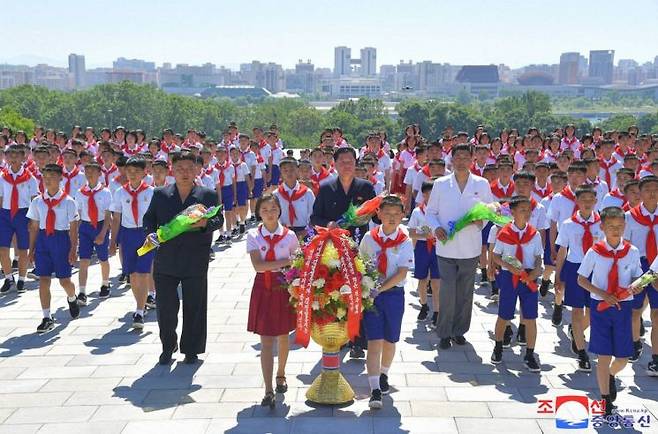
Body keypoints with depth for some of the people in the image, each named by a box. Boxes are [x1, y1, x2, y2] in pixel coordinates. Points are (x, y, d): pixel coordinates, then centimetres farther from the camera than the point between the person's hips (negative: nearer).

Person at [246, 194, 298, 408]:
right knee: (266, 340, -3)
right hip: (263, 288, -1)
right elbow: (258, 265, -15)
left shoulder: (289, 235, -2)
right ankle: (269, 390, -3)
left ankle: (281, 375, 38)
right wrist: (286, 262, -19)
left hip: (284, 287, 1)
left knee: (283, 335, 15)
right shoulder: (253, 235, -4)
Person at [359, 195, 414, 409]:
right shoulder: (369, 238, 0)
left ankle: (383, 375, 41)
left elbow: (402, 273, -12)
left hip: (394, 294, 0)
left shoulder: (405, 242, -6)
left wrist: (380, 289, -18)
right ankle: (375, 391, -7)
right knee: (374, 342, -6)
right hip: (371, 295, 0)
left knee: (389, 341, 14)